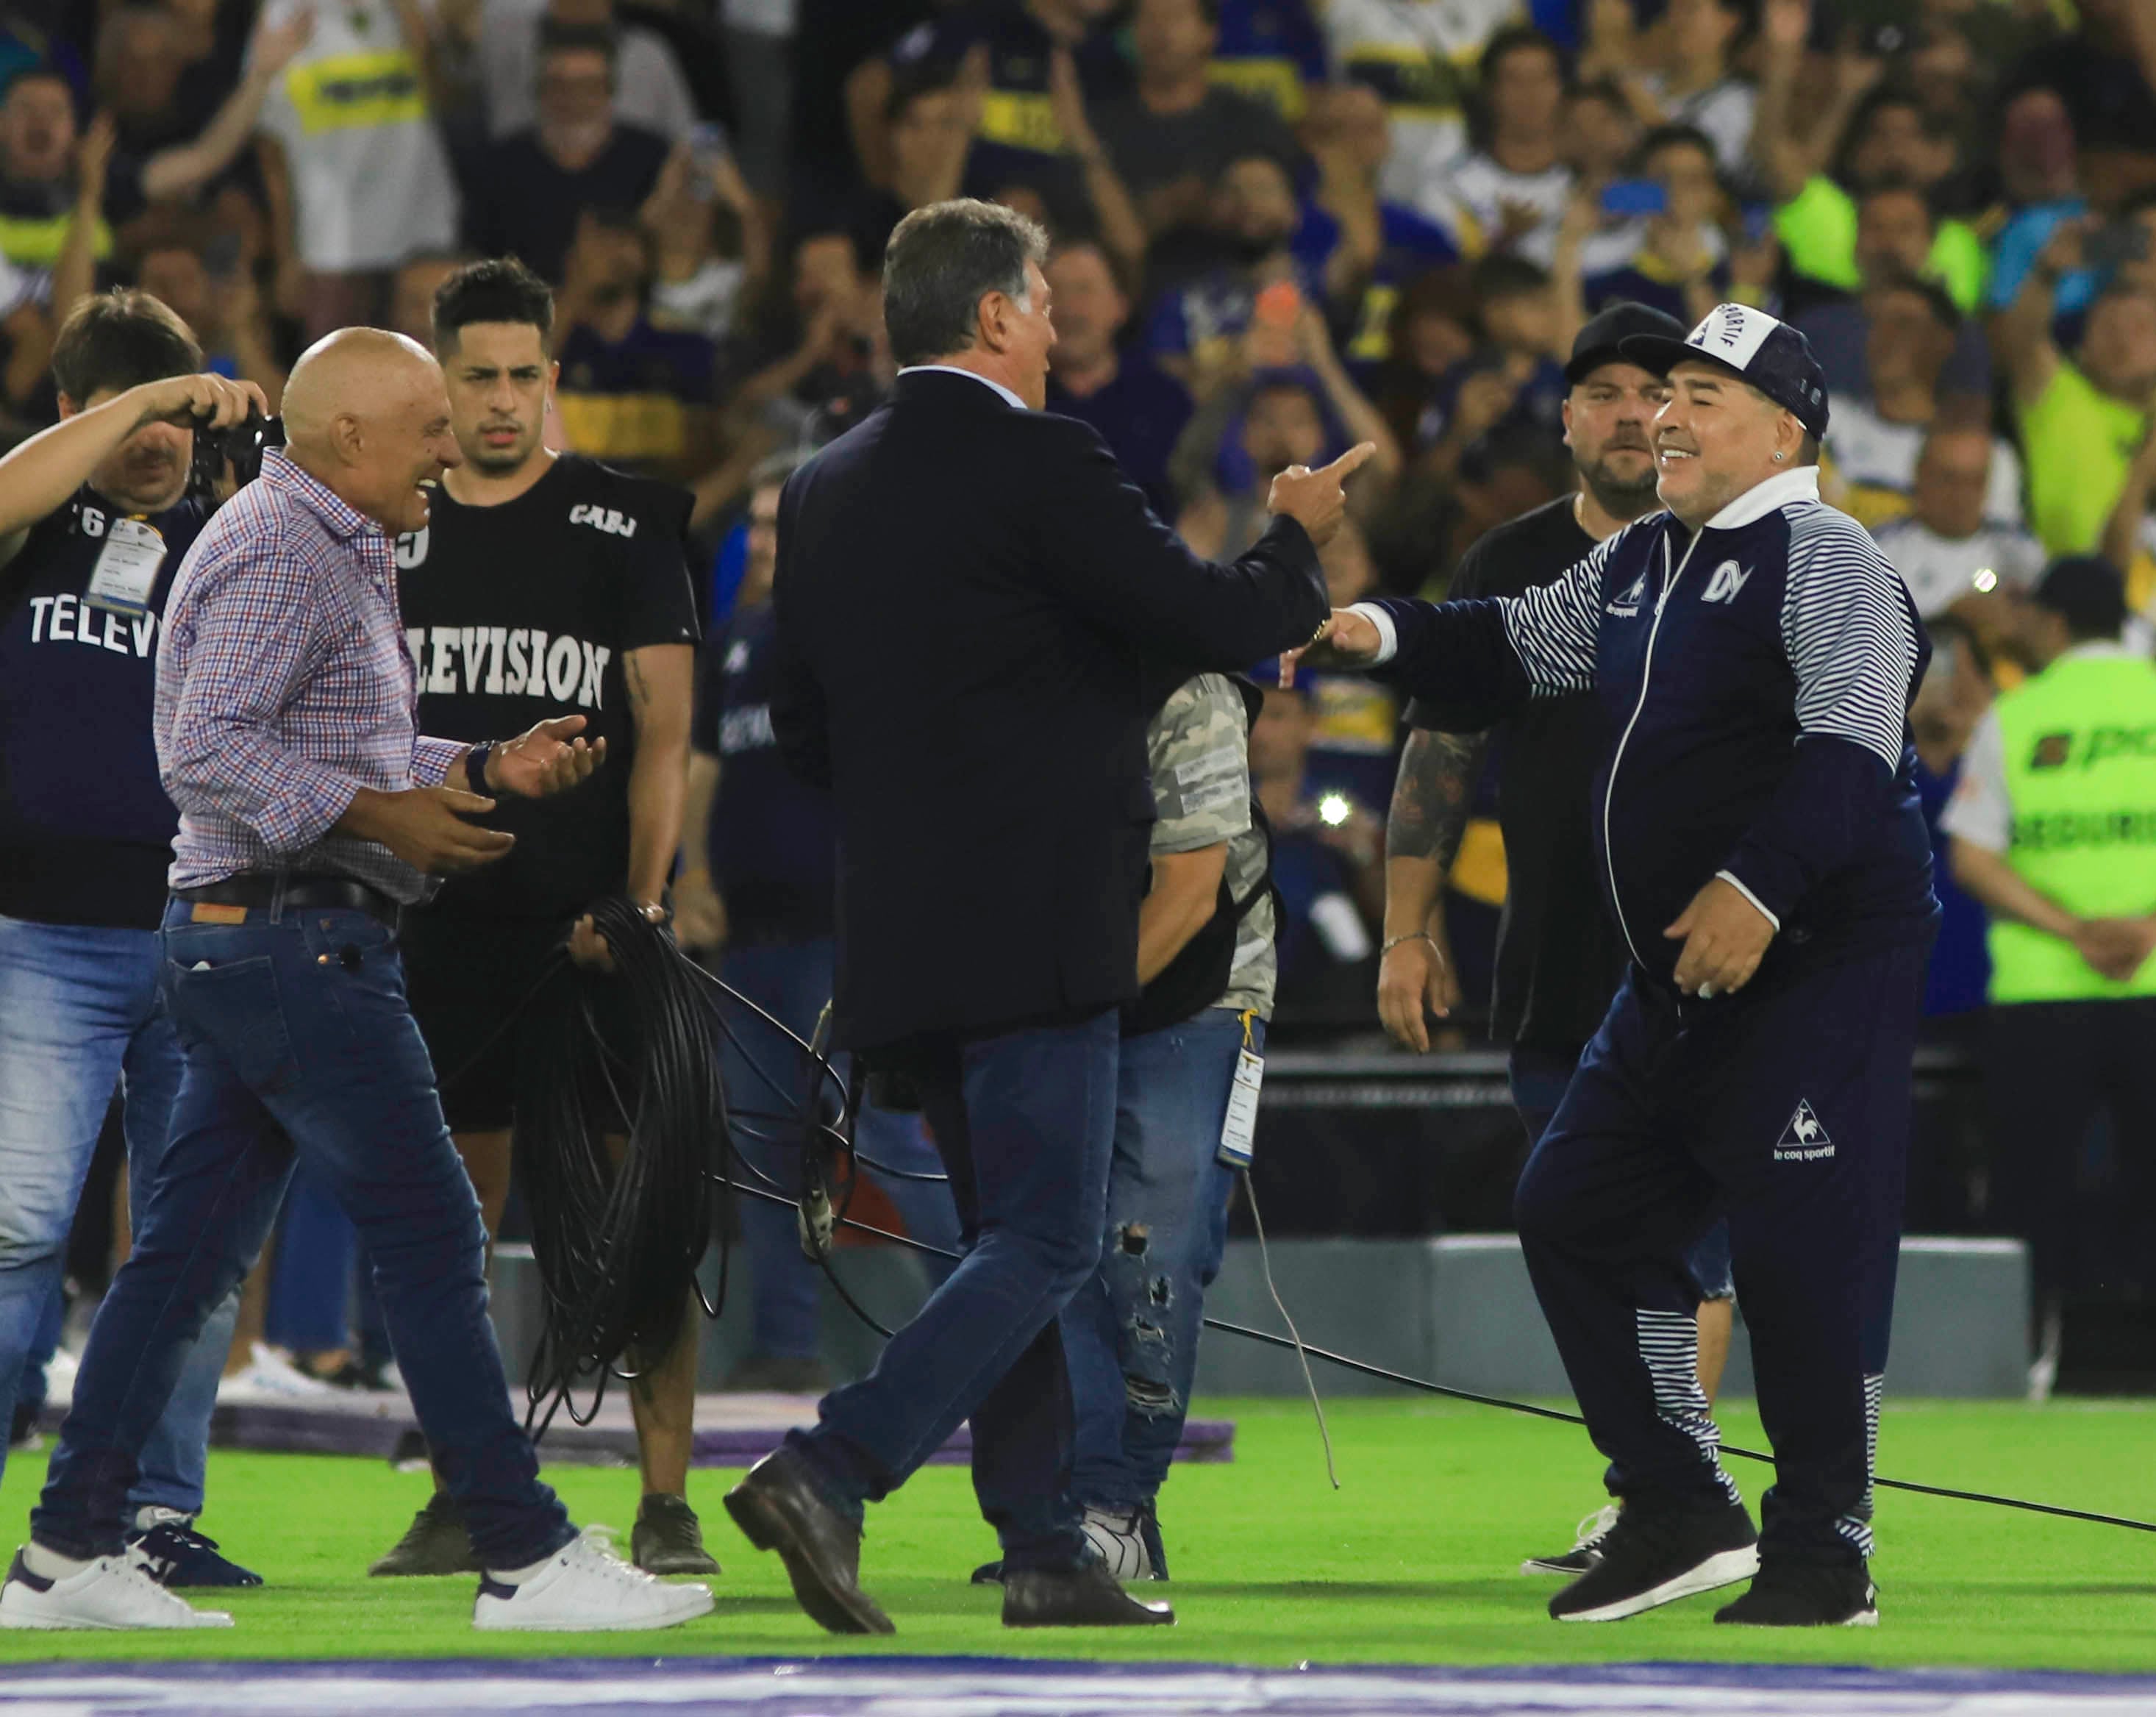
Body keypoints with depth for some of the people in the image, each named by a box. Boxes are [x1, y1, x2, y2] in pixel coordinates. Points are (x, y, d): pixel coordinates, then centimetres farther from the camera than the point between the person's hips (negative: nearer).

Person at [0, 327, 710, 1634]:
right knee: (431, 1236, -8)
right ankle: (528, 1558, -7)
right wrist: (381, 815, -25)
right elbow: (205, 749, -23)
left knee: (191, 1247, 9)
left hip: (234, 942, 11)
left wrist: (487, 770, 13)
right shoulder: (281, 555, -13)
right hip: (294, 938, -11)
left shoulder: (338, 557, 21)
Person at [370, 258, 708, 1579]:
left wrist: (642, 898, -13)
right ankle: (464, 1501, 11)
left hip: (592, 918, -3)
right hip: (446, 919, 3)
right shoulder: (395, 536, 11)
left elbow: (664, 732, -3)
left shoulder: (626, 526, 1)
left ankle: (667, 1505, -4)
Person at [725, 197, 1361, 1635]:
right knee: (1047, 1241, -8)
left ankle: (1049, 1552, 13)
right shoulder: (1040, 465, -12)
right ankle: (831, 1474, -21)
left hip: (903, 925, 8)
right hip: (1035, 924, -8)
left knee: (1014, 1235, 14)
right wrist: (1298, 539, 10)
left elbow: (804, 731, 16)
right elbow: (1221, 623, -10)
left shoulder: (828, 488, 11)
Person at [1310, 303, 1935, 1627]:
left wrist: (1761, 890, -30)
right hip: (1676, 975, 10)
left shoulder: (1824, 560, -12)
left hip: (1818, 961, -10)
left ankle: (1824, 1554, 0)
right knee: (1577, 1216, 10)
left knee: (1804, 1254, -9)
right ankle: (1681, 1515, 17)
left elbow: (1850, 746, -22)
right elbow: (1518, 649, 26)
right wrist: (1393, 635, 8)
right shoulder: (1641, 562, 16)